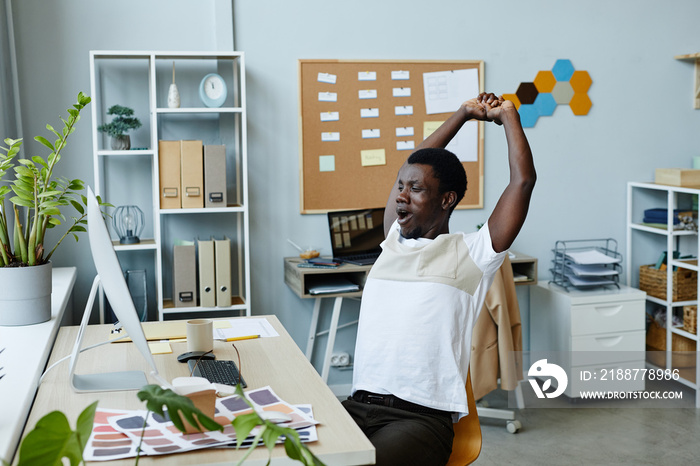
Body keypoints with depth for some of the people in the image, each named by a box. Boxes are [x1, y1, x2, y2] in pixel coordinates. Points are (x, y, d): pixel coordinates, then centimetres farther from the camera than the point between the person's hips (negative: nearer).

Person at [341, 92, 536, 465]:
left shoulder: (468, 255, 3)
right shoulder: (392, 244, 18)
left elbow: (523, 180, 0)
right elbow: (412, 167, 29)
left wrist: (508, 116, 15)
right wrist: (464, 114, 34)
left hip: (422, 416, -4)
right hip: (359, 405, 5)